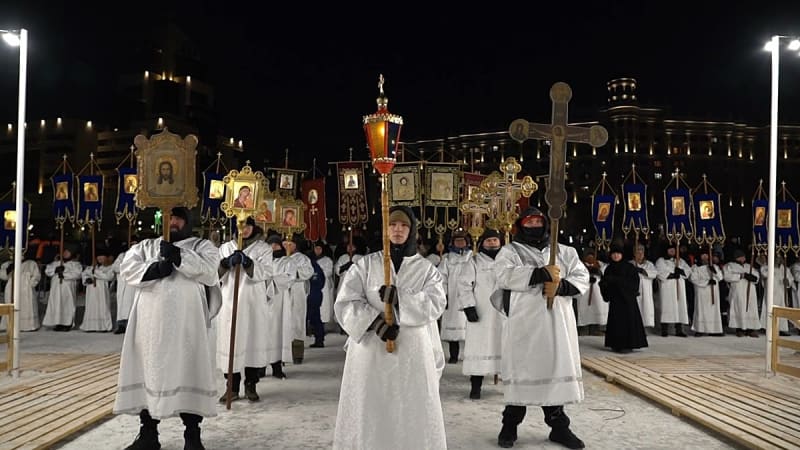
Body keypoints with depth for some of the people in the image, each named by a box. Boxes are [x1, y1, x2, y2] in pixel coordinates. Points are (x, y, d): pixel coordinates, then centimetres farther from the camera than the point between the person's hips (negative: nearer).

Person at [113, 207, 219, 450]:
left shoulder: (202, 245, 11)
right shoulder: (145, 246, 19)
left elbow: (209, 270, -8)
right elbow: (128, 269, 2)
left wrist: (179, 256, -16)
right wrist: (155, 268, -14)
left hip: (185, 321, -3)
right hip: (151, 320, 3)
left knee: (187, 372, -3)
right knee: (148, 371, 5)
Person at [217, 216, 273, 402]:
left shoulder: (264, 248, 6)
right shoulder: (225, 248, 12)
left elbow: (266, 272, -9)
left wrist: (247, 262, -24)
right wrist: (226, 262, -17)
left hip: (254, 304, -1)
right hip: (230, 303, 1)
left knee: (253, 342, 2)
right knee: (230, 342, -1)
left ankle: (251, 385, 14)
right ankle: (232, 387, 9)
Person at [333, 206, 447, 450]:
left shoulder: (426, 269, 7)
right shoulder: (365, 264, 6)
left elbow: (435, 304, -9)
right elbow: (345, 303, -5)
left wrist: (399, 298, -23)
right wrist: (376, 322, -20)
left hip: (412, 352, 0)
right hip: (370, 350, 0)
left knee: (413, 413, 4)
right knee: (370, 413, 5)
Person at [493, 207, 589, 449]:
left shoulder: (564, 252, 17)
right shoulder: (510, 251, 5)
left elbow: (582, 278, 6)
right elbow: (505, 276, -14)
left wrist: (560, 286, -14)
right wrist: (541, 274, -19)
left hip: (556, 323, 3)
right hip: (523, 323, -3)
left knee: (557, 369, 7)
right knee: (520, 372, 2)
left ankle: (558, 426, 19)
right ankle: (510, 425, 16)